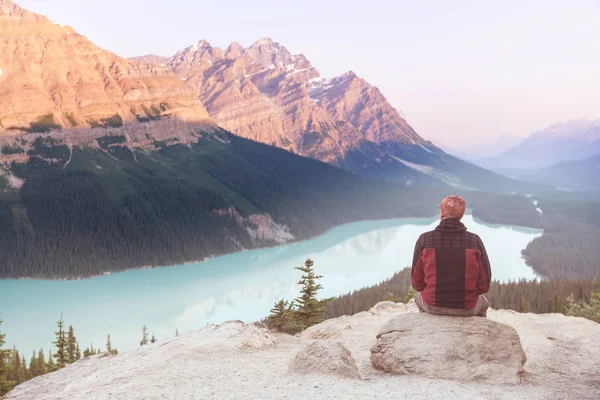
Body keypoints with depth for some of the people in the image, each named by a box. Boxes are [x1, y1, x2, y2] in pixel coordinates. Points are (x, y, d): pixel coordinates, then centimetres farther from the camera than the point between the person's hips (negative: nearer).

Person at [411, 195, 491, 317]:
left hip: (432, 306, 0)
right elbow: (484, 284, -4)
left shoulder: (424, 239, -11)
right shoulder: (475, 240, -9)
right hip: (467, 309, 0)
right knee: (482, 302, 36)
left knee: (419, 297, 36)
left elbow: (417, 282, -3)